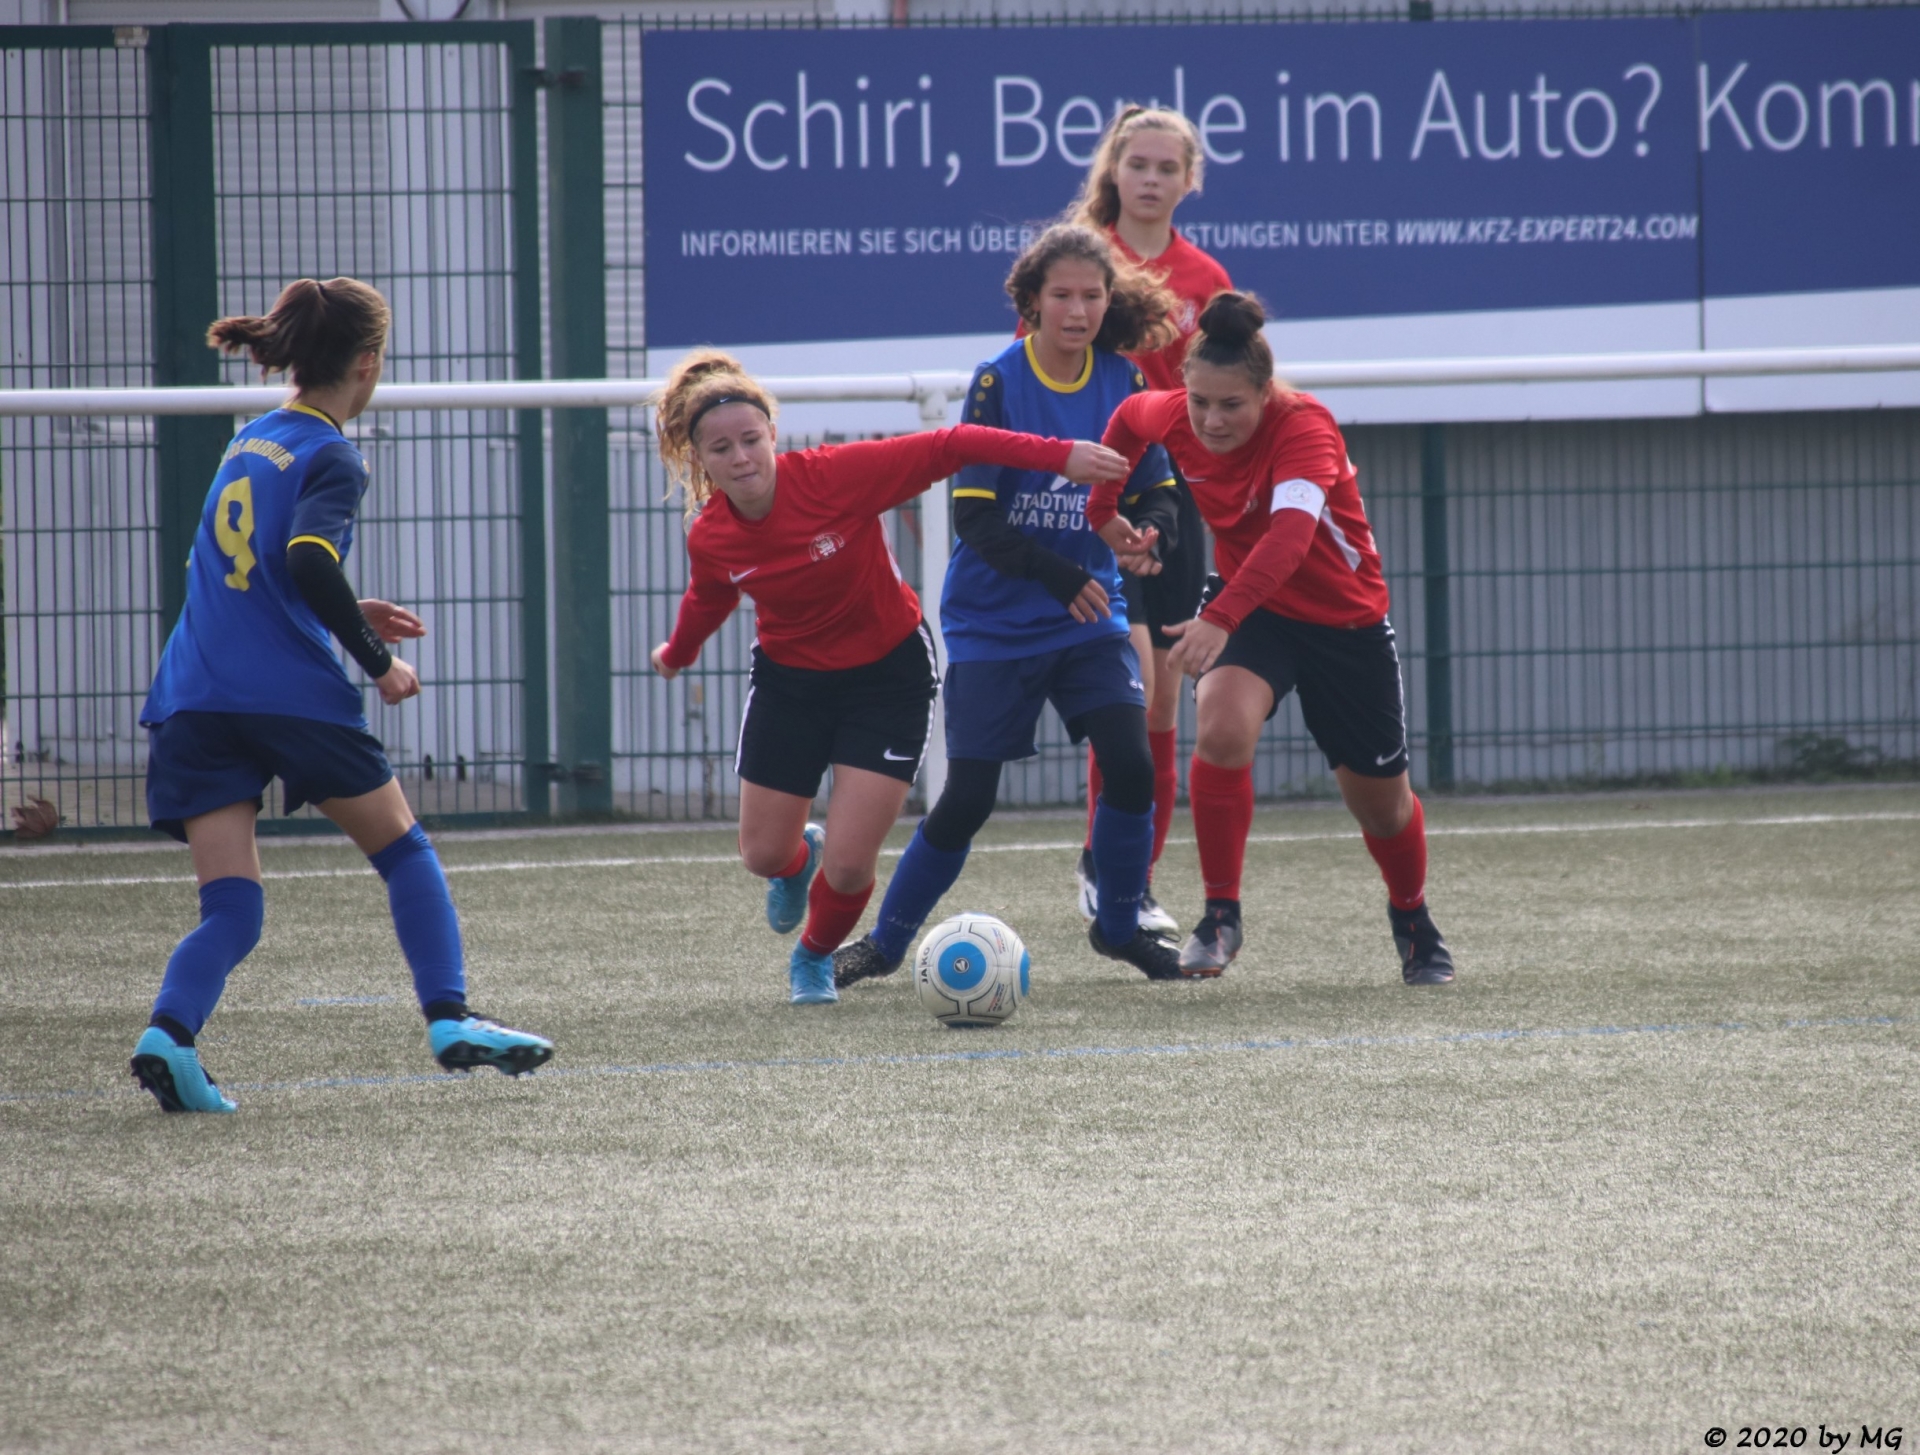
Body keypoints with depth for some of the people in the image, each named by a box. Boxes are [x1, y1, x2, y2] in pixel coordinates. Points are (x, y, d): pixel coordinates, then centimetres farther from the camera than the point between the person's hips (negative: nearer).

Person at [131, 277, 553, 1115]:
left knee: (231, 909, 1)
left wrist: (350, 614, 27)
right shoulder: (330, 458, -3)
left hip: (193, 699, 6)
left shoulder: (248, 443, 19)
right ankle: (449, 1020, 8)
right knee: (403, 851, 14)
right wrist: (377, 662, -11)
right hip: (291, 695, -6)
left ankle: (169, 1032, -23)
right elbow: (307, 561, -20)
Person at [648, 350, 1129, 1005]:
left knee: (848, 867, -8)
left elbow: (948, 448, -27)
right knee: (763, 855, 8)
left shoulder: (835, 475, -27)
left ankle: (815, 957, 27)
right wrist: (677, 654, 31)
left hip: (887, 675, -3)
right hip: (788, 681, 3)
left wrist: (1058, 455, -35)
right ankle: (798, 861, 49)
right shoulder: (709, 540, -15)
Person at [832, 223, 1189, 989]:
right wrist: (1056, 575, -26)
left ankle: (1119, 925, 9)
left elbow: (1156, 488, 6)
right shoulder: (998, 384, -12)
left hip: (1089, 615, 3)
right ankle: (885, 940, 16)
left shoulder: (1123, 385, 0)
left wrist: (1148, 532, -18)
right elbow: (973, 517, -15)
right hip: (994, 625, -3)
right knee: (968, 799, -3)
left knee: (1130, 765, -14)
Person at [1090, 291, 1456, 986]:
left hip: (1346, 617, -3)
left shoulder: (1304, 427, -33)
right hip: (1252, 608, 3)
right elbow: (1126, 420, 10)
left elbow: (1291, 533, -50)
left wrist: (1221, 619, -62)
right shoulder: (1174, 418, -17)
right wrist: (1102, 510, 11)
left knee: (1379, 799, 10)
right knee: (1222, 726, -29)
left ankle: (1413, 918, 42)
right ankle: (1220, 915, -17)